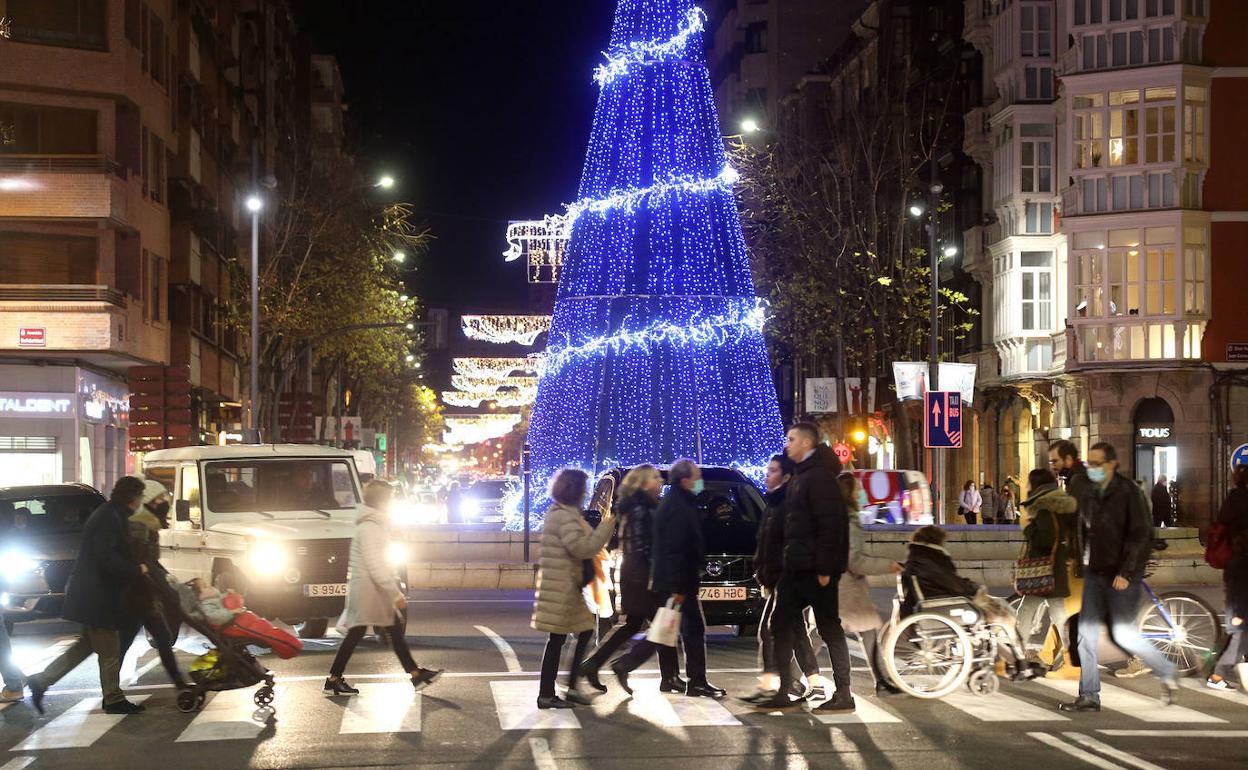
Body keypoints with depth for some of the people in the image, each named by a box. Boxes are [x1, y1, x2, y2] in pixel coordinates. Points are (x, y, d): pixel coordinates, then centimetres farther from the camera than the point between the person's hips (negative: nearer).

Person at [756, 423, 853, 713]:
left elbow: (830, 525, -21)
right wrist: (787, 561, 16)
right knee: (782, 625, 10)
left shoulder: (820, 477, -14)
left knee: (829, 628, -4)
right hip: (797, 568, 10)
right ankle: (784, 694, 14)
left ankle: (843, 695, 3)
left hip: (816, 569, -10)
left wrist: (825, 568, -24)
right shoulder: (800, 476, 18)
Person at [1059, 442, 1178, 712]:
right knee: (1086, 631, 1)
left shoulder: (1127, 491, -12)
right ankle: (1089, 695, 6)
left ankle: (1168, 674, 18)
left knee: (1123, 634, -4)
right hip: (1094, 573, 7)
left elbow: (1141, 535, -15)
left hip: (1122, 575, -7)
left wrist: (1126, 572, -18)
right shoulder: (1090, 493, 7)